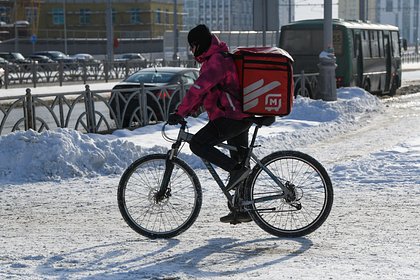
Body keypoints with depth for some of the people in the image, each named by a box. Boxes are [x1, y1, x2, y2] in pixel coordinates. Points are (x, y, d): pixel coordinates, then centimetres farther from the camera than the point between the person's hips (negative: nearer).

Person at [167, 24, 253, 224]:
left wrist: (180, 112, -24)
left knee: (197, 144, -15)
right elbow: (203, 89, 23)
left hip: (231, 118, -11)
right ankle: (243, 210, 19)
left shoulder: (217, 61, -16)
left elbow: (199, 88, -25)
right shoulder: (216, 58, 18)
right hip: (241, 116, 11)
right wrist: (189, 110, 13)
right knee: (239, 161, 13)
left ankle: (236, 170, -17)